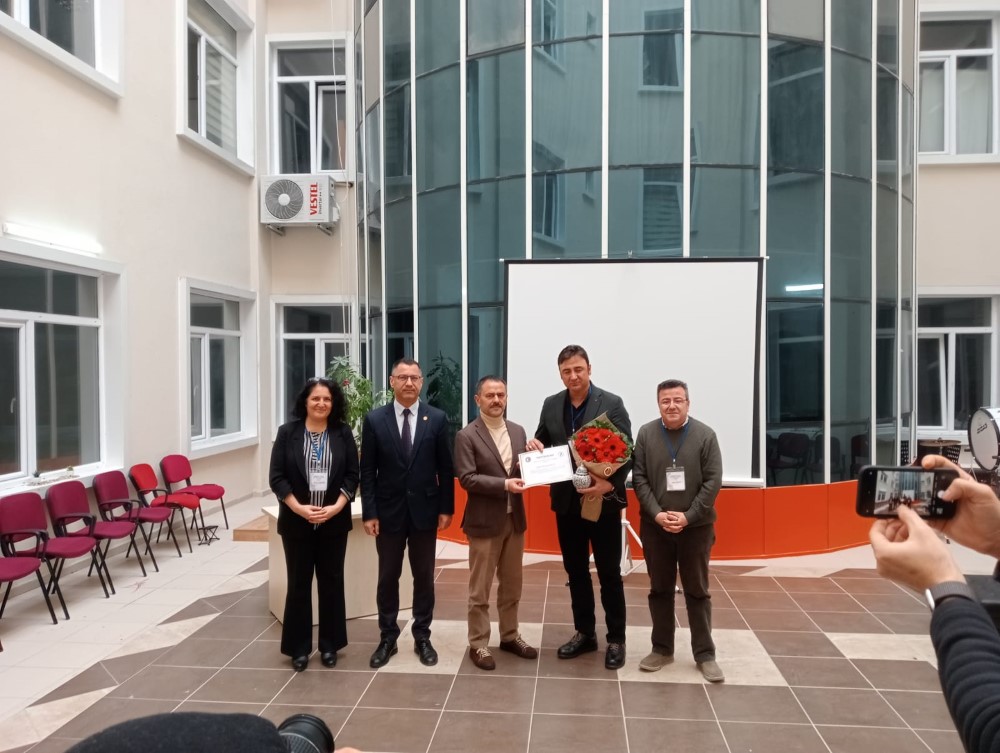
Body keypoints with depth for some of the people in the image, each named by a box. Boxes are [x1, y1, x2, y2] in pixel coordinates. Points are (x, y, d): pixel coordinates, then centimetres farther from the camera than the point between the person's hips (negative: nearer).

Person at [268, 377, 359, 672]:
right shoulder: (287, 432, -3)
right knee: (299, 583, 8)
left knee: (331, 581, 10)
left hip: (334, 522, 1)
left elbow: (352, 475, -1)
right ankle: (299, 647, 21)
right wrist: (298, 508, -15)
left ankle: (329, 645, 23)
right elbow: (276, 477, -5)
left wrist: (335, 508, -13)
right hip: (296, 522, -1)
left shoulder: (343, 433, 0)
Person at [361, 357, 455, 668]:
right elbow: (367, 471, -3)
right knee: (387, 577, 11)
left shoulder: (437, 418, -2)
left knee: (424, 577, 11)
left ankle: (422, 637, 26)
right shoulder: (374, 419, -3)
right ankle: (388, 637, 27)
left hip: (424, 510, 0)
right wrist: (369, 512, -7)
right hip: (388, 511, 0)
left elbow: (445, 468, 1)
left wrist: (446, 508, -2)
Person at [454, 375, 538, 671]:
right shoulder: (467, 436, -10)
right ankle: (478, 644, 19)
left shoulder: (518, 431, 8)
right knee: (480, 589, 6)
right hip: (484, 521, -5)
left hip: (515, 518, 6)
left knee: (512, 585, 18)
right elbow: (466, 478, -16)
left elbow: (524, 468, 12)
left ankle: (510, 636, 33)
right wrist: (504, 484, -25)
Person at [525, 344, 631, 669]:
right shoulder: (551, 405, 5)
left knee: (609, 572, 6)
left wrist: (610, 483, -27)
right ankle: (584, 633, 29)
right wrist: (534, 445, -11)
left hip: (603, 500, -4)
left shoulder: (612, 403, -8)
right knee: (575, 571, 14)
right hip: (566, 501, 4)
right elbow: (543, 443, 13)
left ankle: (616, 639, 21)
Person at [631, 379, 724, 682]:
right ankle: (662, 649, 25)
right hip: (655, 526, 1)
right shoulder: (645, 434, 0)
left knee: (697, 591, 9)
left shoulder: (705, 435, -4)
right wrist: (657, 514, -13)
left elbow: (713, 481, -7)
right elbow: (639, 479, -2)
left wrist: (688, 516, -14)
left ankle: (705, 654, 21)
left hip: (696, 526, -1)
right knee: (660, 589, 12)